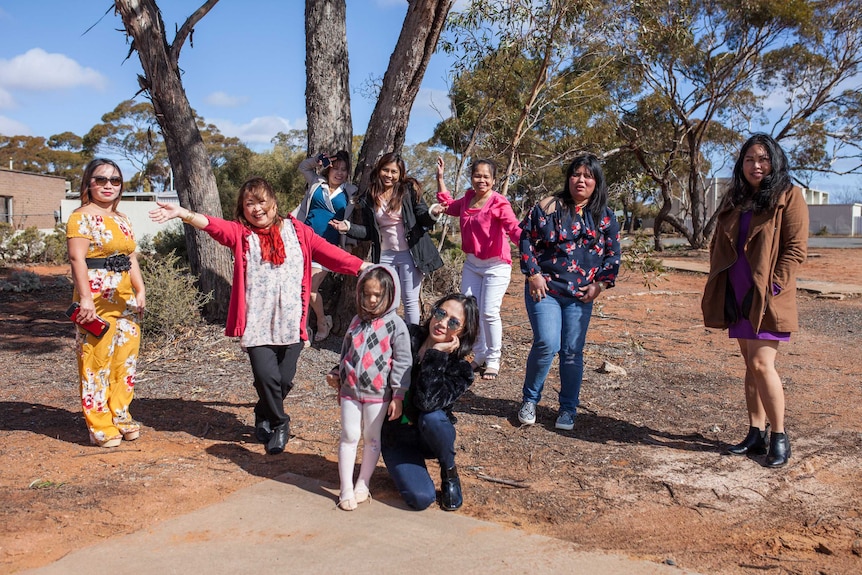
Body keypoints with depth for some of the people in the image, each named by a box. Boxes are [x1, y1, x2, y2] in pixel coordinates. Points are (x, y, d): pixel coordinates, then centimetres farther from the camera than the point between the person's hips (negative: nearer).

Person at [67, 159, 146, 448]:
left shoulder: (122, 220, 16)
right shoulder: (81, 218, -7)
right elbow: (77, 260, -16)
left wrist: (140, 290, 6)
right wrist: (86, 299, -23)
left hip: (125, 300, 8)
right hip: (97, 301, -8)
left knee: (125, 359, 12)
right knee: (97, 361, -3)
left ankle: (120, 416, 24)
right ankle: (100, 427, 7)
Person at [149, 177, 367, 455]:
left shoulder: (296, 230, 7)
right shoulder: (241, 233, 3)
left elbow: (328, 251, 2)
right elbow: (214, 225, -15)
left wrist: (364, 268, -5)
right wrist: (184, 214, -35)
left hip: (291, 322, 1)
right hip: (257, 323, -1)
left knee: (285, 380, 5)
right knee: (267, 376, -10)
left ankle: (264, 417, 37)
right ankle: (279, 424, 19)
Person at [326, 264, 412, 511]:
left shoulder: (395, 325, -8)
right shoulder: (357, 321, 8)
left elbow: (402, 362, -9)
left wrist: (398, 396, -11)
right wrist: (336, 375, 12)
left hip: (378, 394, -3)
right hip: (350, 391, 4)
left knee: (372, 439, 10)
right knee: (349, 437, 5)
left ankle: (362, 484, 26)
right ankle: (346, 489, 14)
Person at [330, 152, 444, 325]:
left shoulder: (409, 190, -4)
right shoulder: (369, 198, 3)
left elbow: (422, 219, -6)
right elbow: (368, 232, 7)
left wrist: (432, 213, -28)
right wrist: (348, 227, -7)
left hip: (410, 254, -3)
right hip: (384, 256, 3)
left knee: (410, 300, 3)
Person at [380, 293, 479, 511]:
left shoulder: (460, 370, -16)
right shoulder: (406, 337, -12)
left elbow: (427, 402, -32)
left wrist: (436, 355, -29)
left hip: (429, 435, 1)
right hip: (396, 437, 0)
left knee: (432, 417, -36)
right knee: (421, 498, -23)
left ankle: (449, 473, -5)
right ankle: (407, 469, 14)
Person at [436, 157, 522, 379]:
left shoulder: (499, 202, -17)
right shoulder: (467, 199, 5)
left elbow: (514, 228, -30)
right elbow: (448, 205, 26)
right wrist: (440, 177, 22)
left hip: (496, 265, -7)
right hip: (471, 263, 7)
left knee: (489, 313, -9)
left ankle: (493, 360, 9)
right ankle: (480, 355, 22)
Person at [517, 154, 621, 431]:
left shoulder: (606, 217, 8)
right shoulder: (548, 207, 0)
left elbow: (613, 254, 10)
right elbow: (526, 239, 1)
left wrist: (599, 284, -1)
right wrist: (533, 275, -7)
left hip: (580, 296, 3)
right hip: (545, 290, -3)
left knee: (573, 352, 4)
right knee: (547, 344, -14)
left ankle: (568, 409, 19)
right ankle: (530, 400, 7)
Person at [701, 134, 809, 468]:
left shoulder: (788, 196, -4)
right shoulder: (734, 200, 13)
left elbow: (796, 248, -10)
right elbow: (718, 246, 16)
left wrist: (774, 286, -16)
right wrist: (719, 288, 6)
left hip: (767, 298, -6)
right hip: (738, 297, 6)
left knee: (762, 364, -11)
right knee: (750, 366, 10)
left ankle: (779, 437, 5)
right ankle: (756, 435, 18)